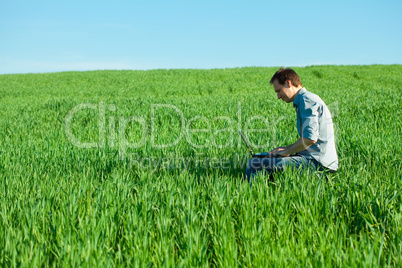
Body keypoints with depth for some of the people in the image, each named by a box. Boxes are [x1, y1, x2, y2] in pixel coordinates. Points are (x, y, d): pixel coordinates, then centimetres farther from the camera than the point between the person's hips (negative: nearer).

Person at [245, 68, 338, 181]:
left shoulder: (307, 100, -11)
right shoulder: (302, 101, 21)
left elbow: (310, 138, -22)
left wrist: (286, 151, -9)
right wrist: (285, 149, 11)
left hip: (316, 161, -11)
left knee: (254, 165, -18)